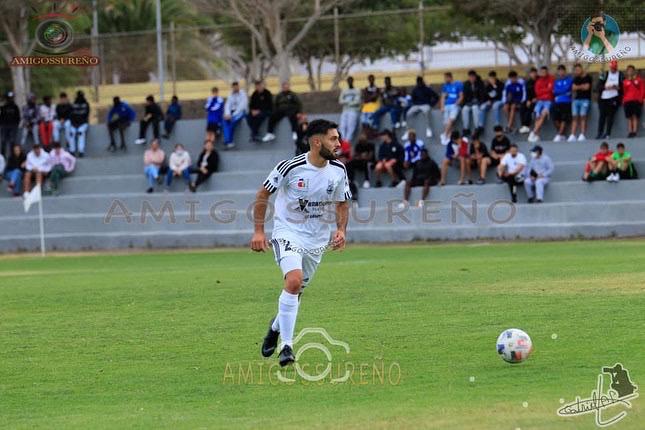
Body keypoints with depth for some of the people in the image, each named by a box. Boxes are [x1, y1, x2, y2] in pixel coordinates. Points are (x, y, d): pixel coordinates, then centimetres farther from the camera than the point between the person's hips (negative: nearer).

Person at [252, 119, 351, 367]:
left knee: (296, 291, 11)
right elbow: (263, 194, -5)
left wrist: (341, 230, -7)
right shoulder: (291, 167, -17)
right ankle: (286, 346, -19)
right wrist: (258, 231, -8)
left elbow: (342, 204, 11)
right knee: (294, 280, -26)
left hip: (317, 238, 5)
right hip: (288, 232, -5)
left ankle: (277, 326, 44)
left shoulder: (338, 171, -5)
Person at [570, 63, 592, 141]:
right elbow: (573, 88, 8)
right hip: (576, 99, 6)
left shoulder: (587, 77, -1)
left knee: (583, 117, -12)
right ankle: (572, 135, -4)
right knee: (575, 117, 0)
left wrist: (578, 87, 3)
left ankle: (582, 135, -15)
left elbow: (586, 87, -9)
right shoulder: (576, 78, 17)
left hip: (585, 99, -6)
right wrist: (581, 86, -5)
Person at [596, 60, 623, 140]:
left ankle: (607, 133, -10)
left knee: (610, 115, -10)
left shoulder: (621, 75, 4)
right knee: (602, 115, 1)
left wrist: (618, 88, -16)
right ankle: (600, 133, 6)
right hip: (603, 98, 2)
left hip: (614, 98, -2)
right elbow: (598, 87, 4)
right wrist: (606, 87, -13)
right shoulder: (604, 75, 8)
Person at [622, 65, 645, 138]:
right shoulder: (625, 81, 13)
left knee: (635, 116, -10)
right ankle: (630, 132, -3)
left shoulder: (639, 80, 10)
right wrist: (623, 100, 0)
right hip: (627, 101, 2)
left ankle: (635, 131, -15)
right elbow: (623, 91, 12)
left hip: (636, 101, -2)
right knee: (629, 117, -2)